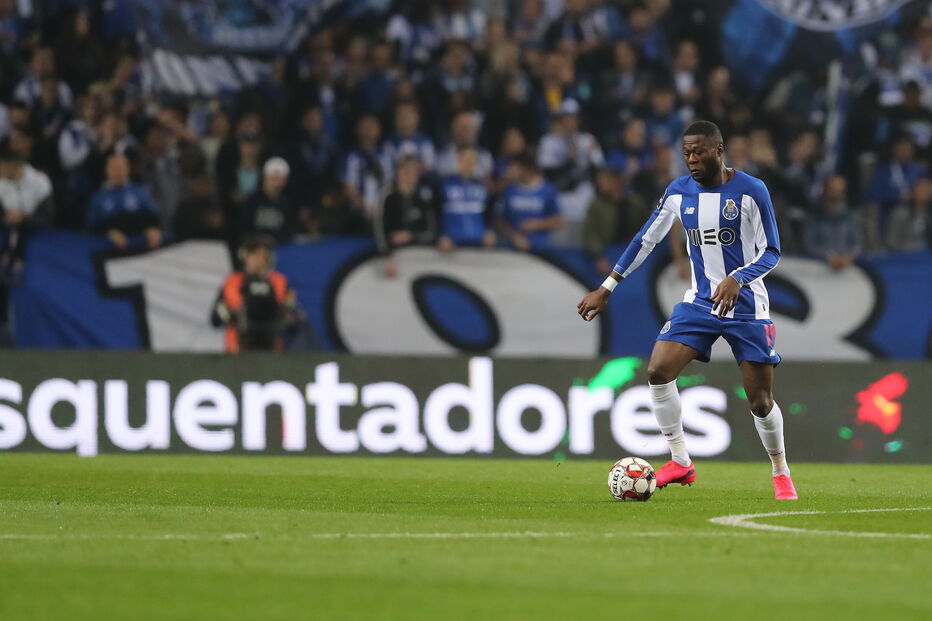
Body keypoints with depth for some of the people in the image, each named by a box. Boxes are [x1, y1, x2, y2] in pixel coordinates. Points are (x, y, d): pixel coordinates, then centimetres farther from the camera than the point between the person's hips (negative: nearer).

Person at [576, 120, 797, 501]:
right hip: (700, 302, 4)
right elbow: (646, 240, 11)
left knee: (760, 401, -3)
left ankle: (781, 473, 20)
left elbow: (771, 252, -9)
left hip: (746, 307, -4)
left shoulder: (751, 191, -11)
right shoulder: (678, 193, 1)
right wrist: (606, 288, 9)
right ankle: (681, 462, -5)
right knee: (658, 371, -16)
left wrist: (737, 280, -28)